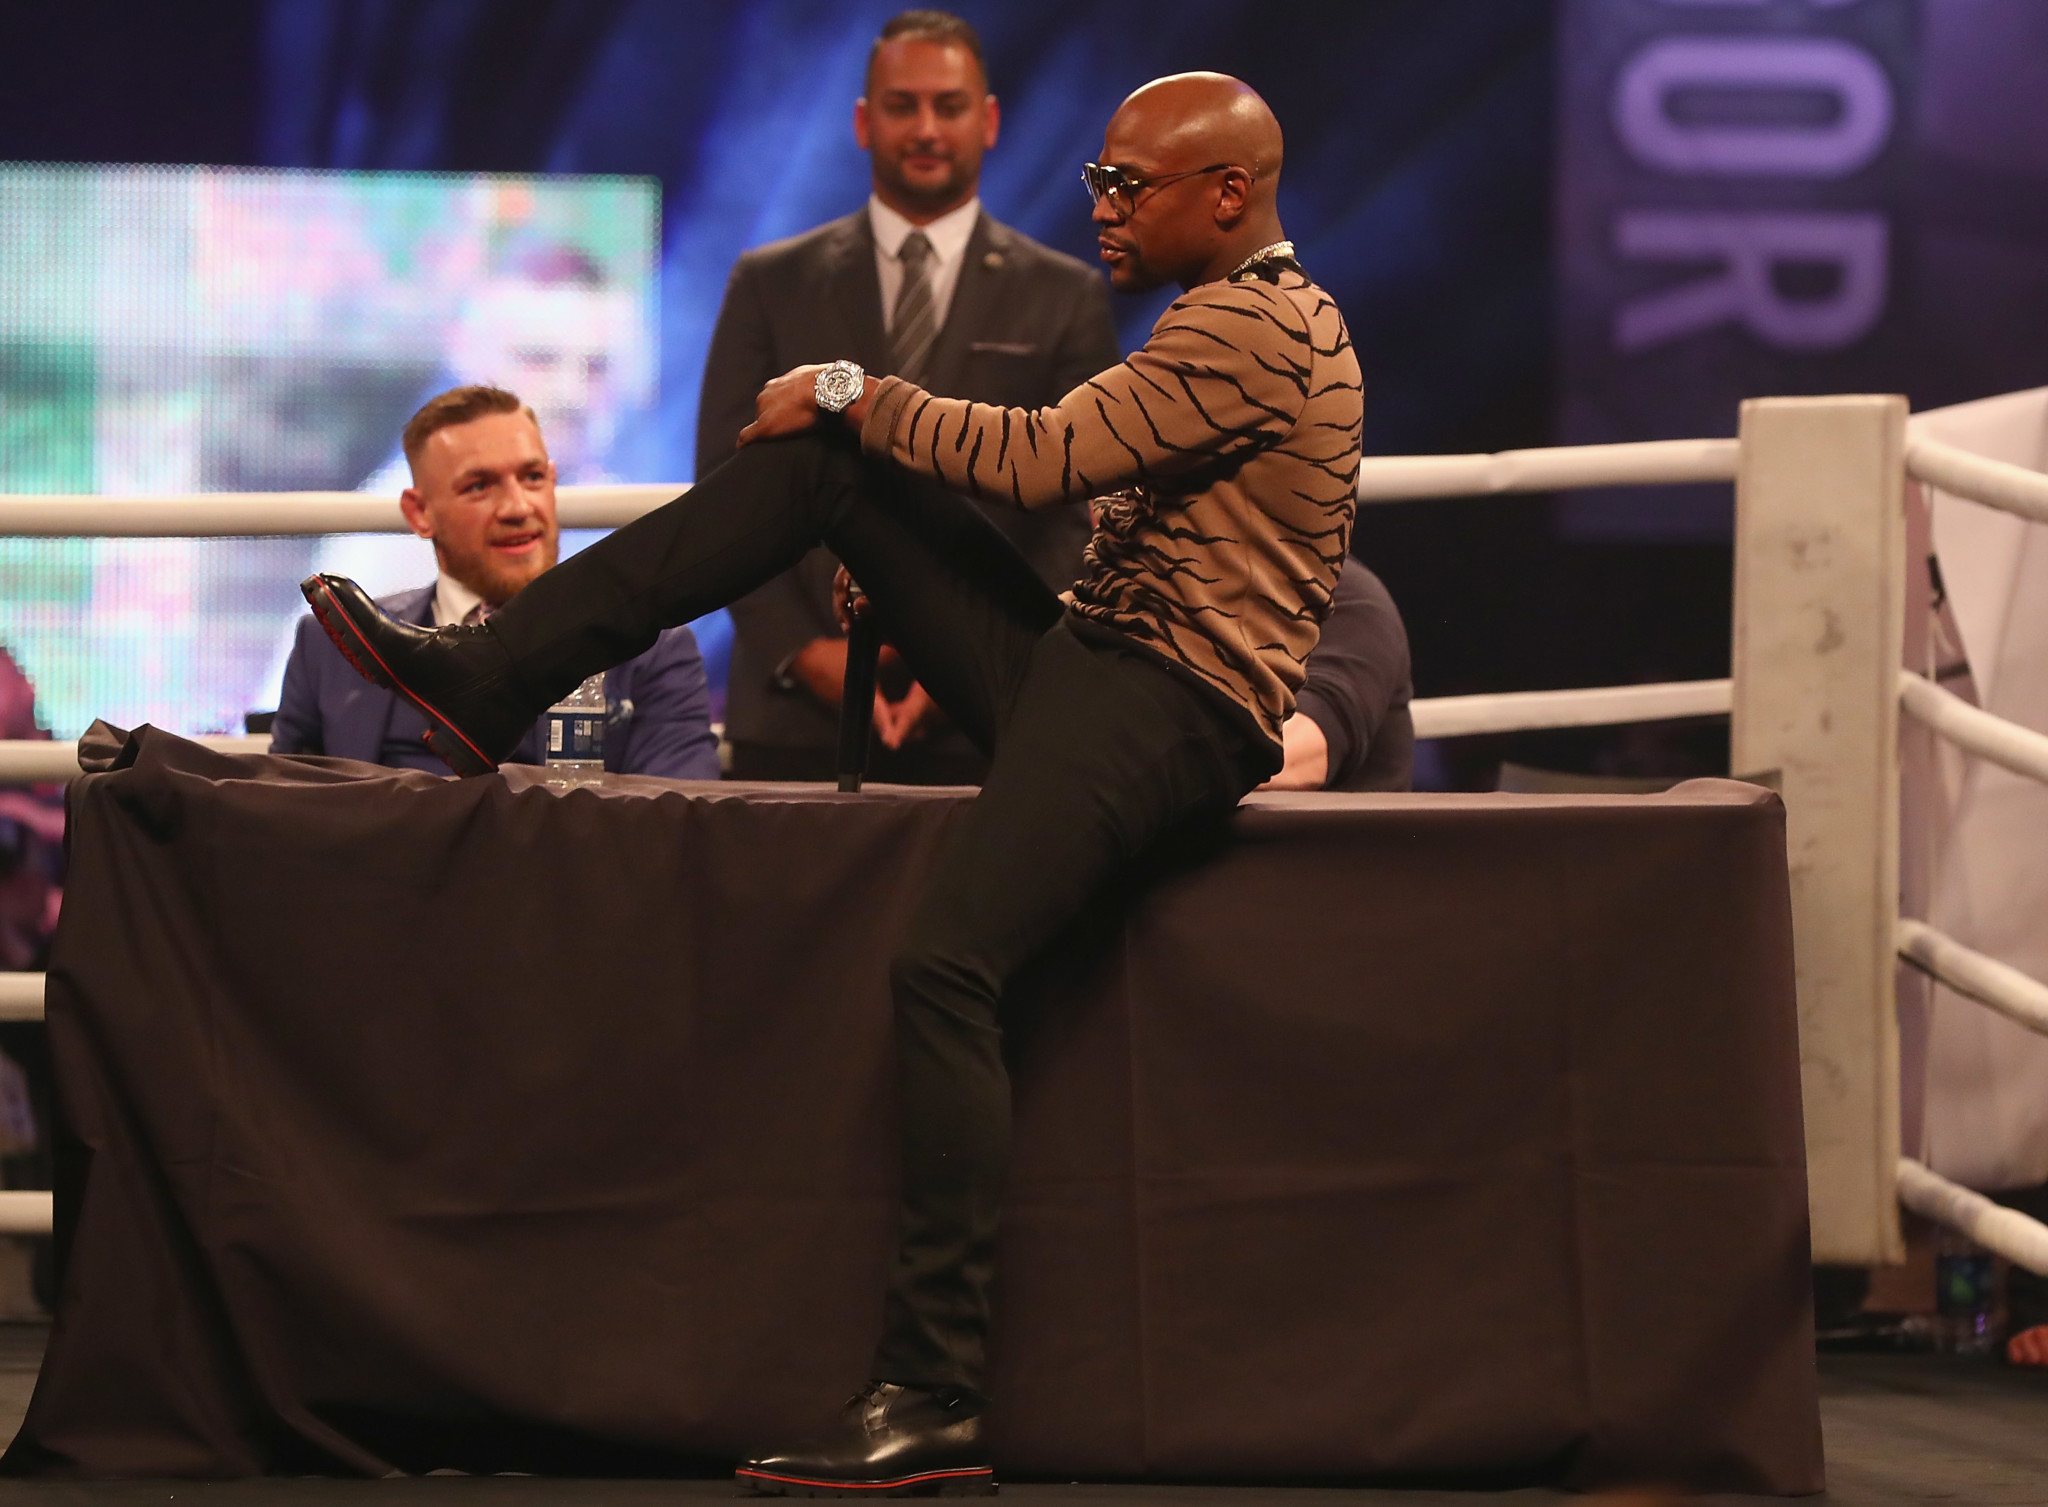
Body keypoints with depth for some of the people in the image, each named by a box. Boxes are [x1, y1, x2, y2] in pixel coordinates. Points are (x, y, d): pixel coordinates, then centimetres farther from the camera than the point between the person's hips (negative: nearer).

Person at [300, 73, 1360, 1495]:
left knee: (945, 962, -29)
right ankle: (487, 675, 0)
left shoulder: (1255, 327, -14)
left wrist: (853, 393, -7)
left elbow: (1044, 456, -19)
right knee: (825, 458, 3)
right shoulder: (1252, 314, 20)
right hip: (1087, 654, 10)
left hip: (1166, 710, -10)